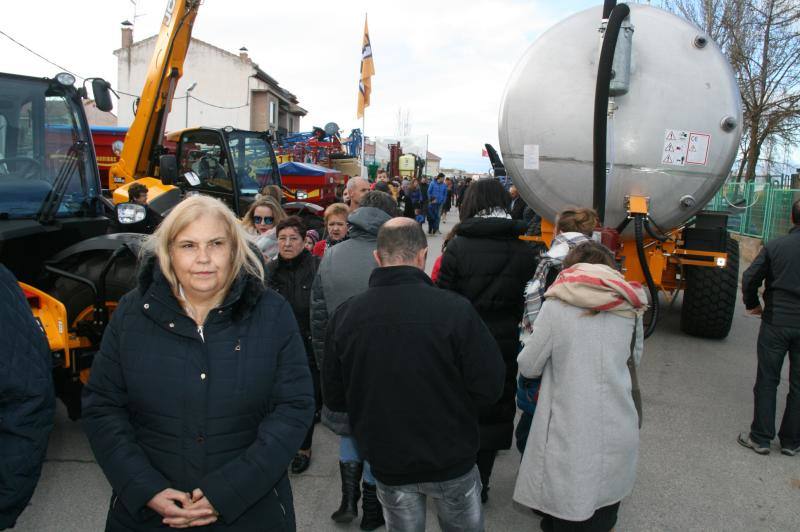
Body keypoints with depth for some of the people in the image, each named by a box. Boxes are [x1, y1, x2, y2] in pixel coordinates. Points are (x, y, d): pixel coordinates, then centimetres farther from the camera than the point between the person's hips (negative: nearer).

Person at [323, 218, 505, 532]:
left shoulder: (345, 315, -12)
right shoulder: (454, 309, -22)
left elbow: (334, 399, -2)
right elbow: (489, 388, -16)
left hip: (387, 462, 2)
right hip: (451, 459, -2)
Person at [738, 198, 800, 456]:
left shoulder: (774, 246, -7)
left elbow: (749, 279, -5)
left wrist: (753, 305, 13)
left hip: (775, 323, -1)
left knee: (767, 382, 9)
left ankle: (761, 438, 14)